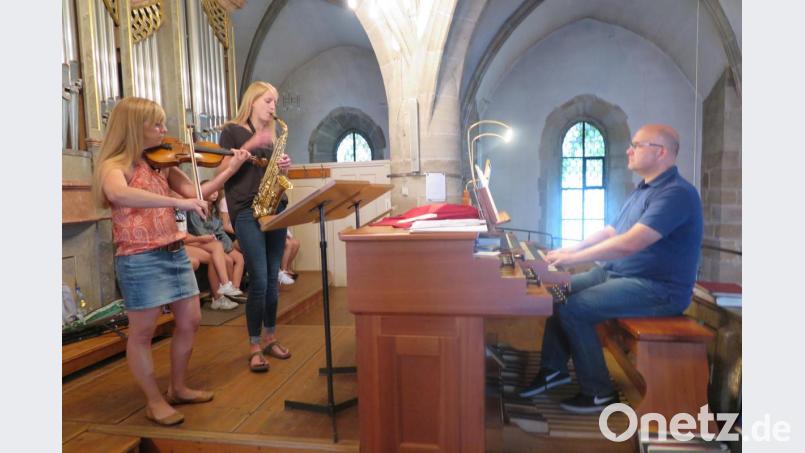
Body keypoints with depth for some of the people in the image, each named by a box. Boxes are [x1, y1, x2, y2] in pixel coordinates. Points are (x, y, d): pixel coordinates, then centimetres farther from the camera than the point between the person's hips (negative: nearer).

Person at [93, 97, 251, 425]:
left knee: (189, 321, 13)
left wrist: (230, 169, 1)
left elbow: (193, 192, 9)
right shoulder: (115, 164, -11)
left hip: (174, 252, 8)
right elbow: (118, 194, -34)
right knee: (142, 332, 5)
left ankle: (178, 388, 31)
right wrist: (177, 202, -40)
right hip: (139, 259, -7)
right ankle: (155, 401, 22)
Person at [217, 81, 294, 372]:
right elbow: (224, 170, -7)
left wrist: (283, 167, -1)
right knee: (259, 280, -9)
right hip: (247, 211, -6)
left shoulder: (271, 135, 20)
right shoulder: (232, 131, 3)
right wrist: (250, 146, -15)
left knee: (273, 278, 8)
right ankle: (254, 346, 6)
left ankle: (270, 338, 21)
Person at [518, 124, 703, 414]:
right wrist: (570, 249, 4)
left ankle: (600, 392, -4)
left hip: (656, 289, -10)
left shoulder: (676, 193, -19)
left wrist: (575, 258, -25)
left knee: (571, 309, -22)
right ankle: (554, 368, 12)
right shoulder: (643, 190, 14)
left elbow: (629, 243, -31)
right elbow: (610, 232, 17)